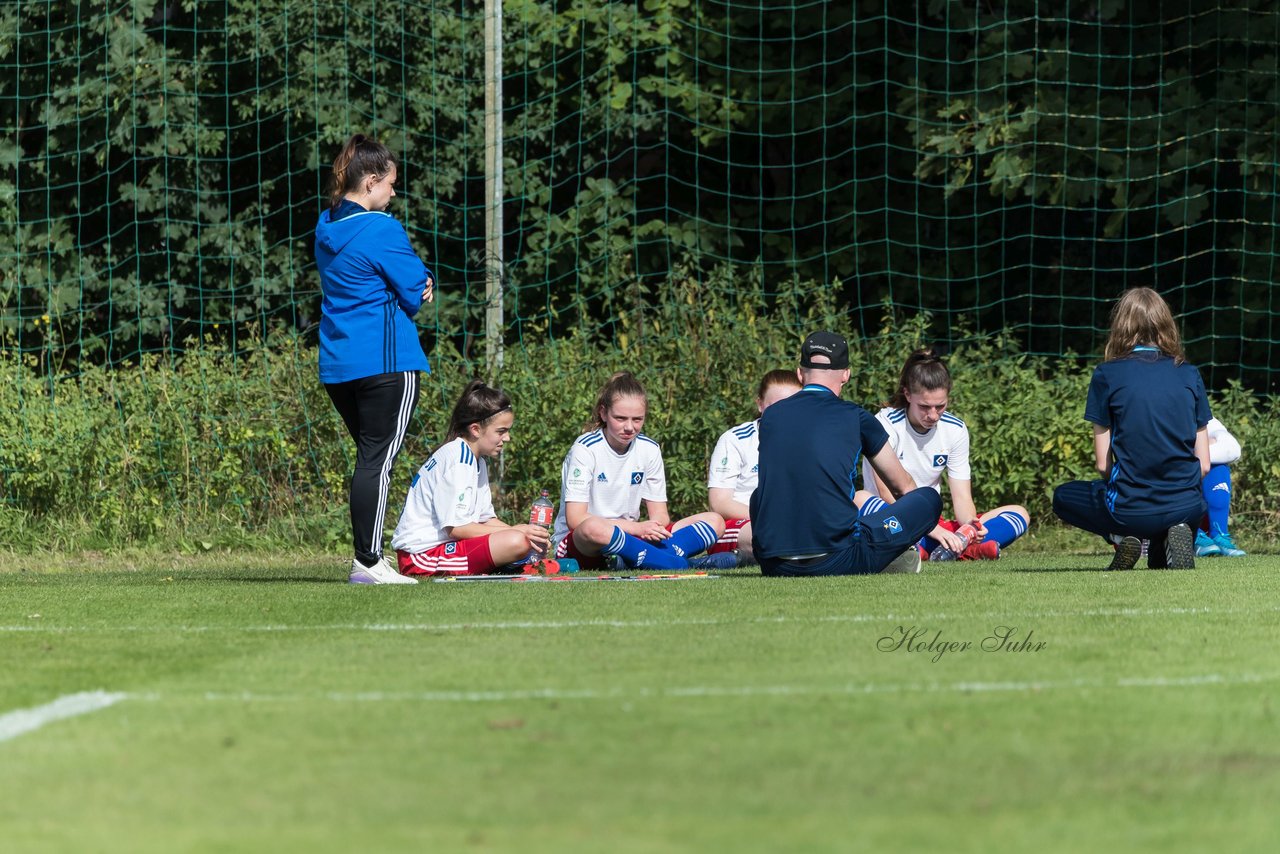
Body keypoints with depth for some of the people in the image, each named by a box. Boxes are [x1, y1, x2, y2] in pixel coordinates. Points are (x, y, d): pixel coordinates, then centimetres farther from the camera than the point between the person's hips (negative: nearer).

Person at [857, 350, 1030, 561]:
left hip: (932, 525, 6)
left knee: (1018, 514, -9)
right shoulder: (885, 425, -11)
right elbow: (889, 497, -19)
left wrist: (970, 524, -24)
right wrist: (935, 530, -32)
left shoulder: (955, 430, 4)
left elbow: (962, 497, 0)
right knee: (861, 501, -39)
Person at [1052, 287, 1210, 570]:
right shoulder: (1189, 374, 6)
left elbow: (1103, 464, -1)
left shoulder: (1107, 375, -2)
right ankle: (1167, 540, 4)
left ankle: (1121, 538, 2)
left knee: (1063, 497, 29)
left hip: (1131, 512, -1)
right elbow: (1204, 464, 5)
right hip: (1188, 508, 1)